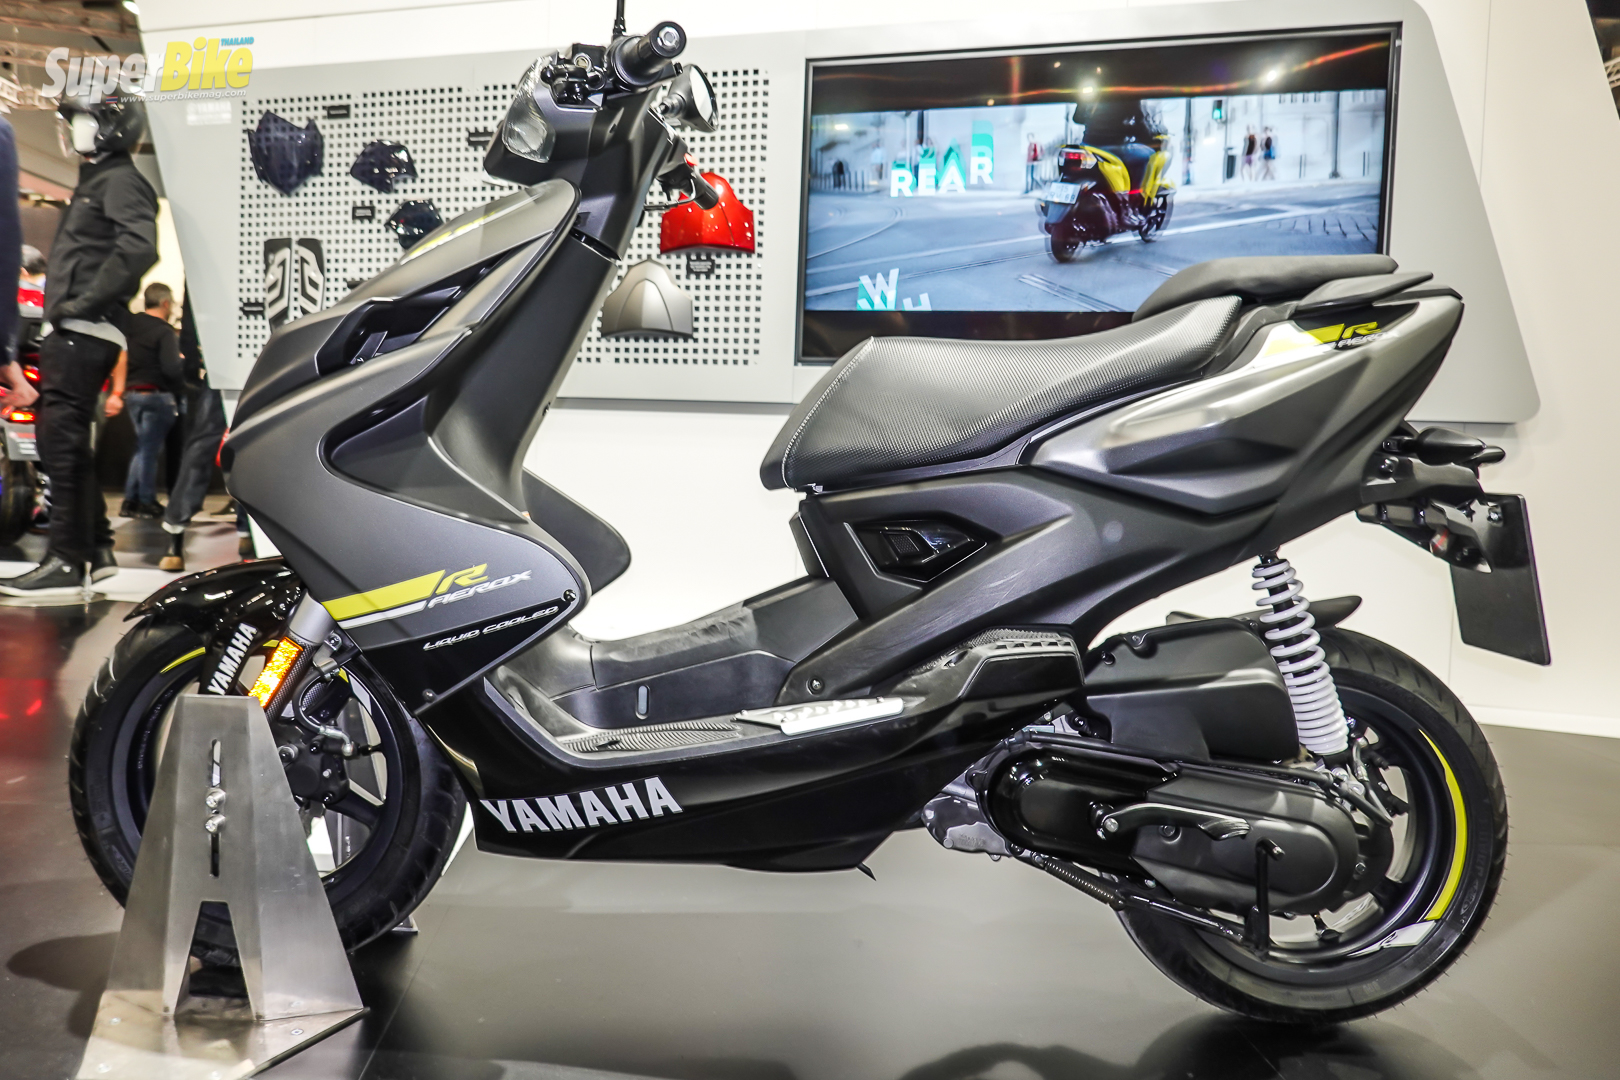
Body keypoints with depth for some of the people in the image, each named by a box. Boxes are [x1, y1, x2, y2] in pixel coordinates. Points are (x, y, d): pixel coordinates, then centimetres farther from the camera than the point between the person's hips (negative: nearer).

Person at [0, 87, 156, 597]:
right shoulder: (93, 182, 25)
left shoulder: (121, 181, -6)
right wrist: (60, 303, 16)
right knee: (61, 442, 13)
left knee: (64, 442, -12)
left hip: (85, 333, -11)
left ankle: (67, 560, -10)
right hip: (70, 333, 11)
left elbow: (139, 248, -24)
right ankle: (97, 549, 18)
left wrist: (86, 301, -22)